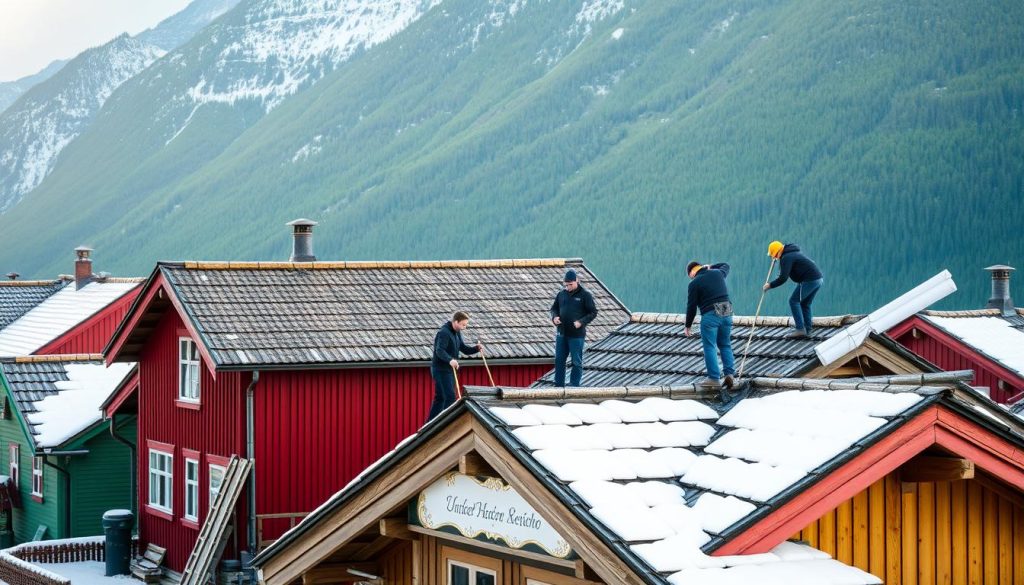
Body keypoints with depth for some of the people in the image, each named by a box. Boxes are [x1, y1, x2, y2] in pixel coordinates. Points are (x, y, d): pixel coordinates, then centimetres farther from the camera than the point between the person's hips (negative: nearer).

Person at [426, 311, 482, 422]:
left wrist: (476, 348, -5)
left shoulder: (457, 333, 12)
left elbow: (464, 349, 14)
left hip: (449, 370, 10)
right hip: (441, 370, -10)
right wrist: (450, 360, -49)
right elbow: (440, 350, -31)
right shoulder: (444, 333, -18)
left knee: (440, 398, 13)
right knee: (450, 397, -14)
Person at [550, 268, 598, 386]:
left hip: (577, 335, -5)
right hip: (561, 333, 5)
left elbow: (593, 312, -5)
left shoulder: (585, 295, -7)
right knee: (559, 360, 9)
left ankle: (574, 385, 9)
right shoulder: (561, 293, 7)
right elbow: (554, 308, 18)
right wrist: (554, 317, -4)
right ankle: (559, 385, 18)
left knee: (576, 362, 2)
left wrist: (581, 322, -19)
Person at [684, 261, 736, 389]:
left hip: (710, 315, -6)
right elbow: (725, 266, 37)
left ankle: (714, 378, -4)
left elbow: (691, 306, -2)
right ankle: (729, 373, 4)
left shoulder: (694, 284, -3)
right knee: (725, 345, 15)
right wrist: (710, 267, 34)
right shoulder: (717, 273, 12)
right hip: (727, 313, 6)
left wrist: (688, 325, 7)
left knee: (709, 347, 0)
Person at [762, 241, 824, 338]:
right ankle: (807, 330, 16)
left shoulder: (786, 258, -8)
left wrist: (770, 285, -6)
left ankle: (800, 329, -9)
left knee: (794, 301, -3)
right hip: (819, 278, 10)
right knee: (805, 304, 17)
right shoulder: (794, 253, 23)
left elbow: (783, 278, -15)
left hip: (809, 280, -10)